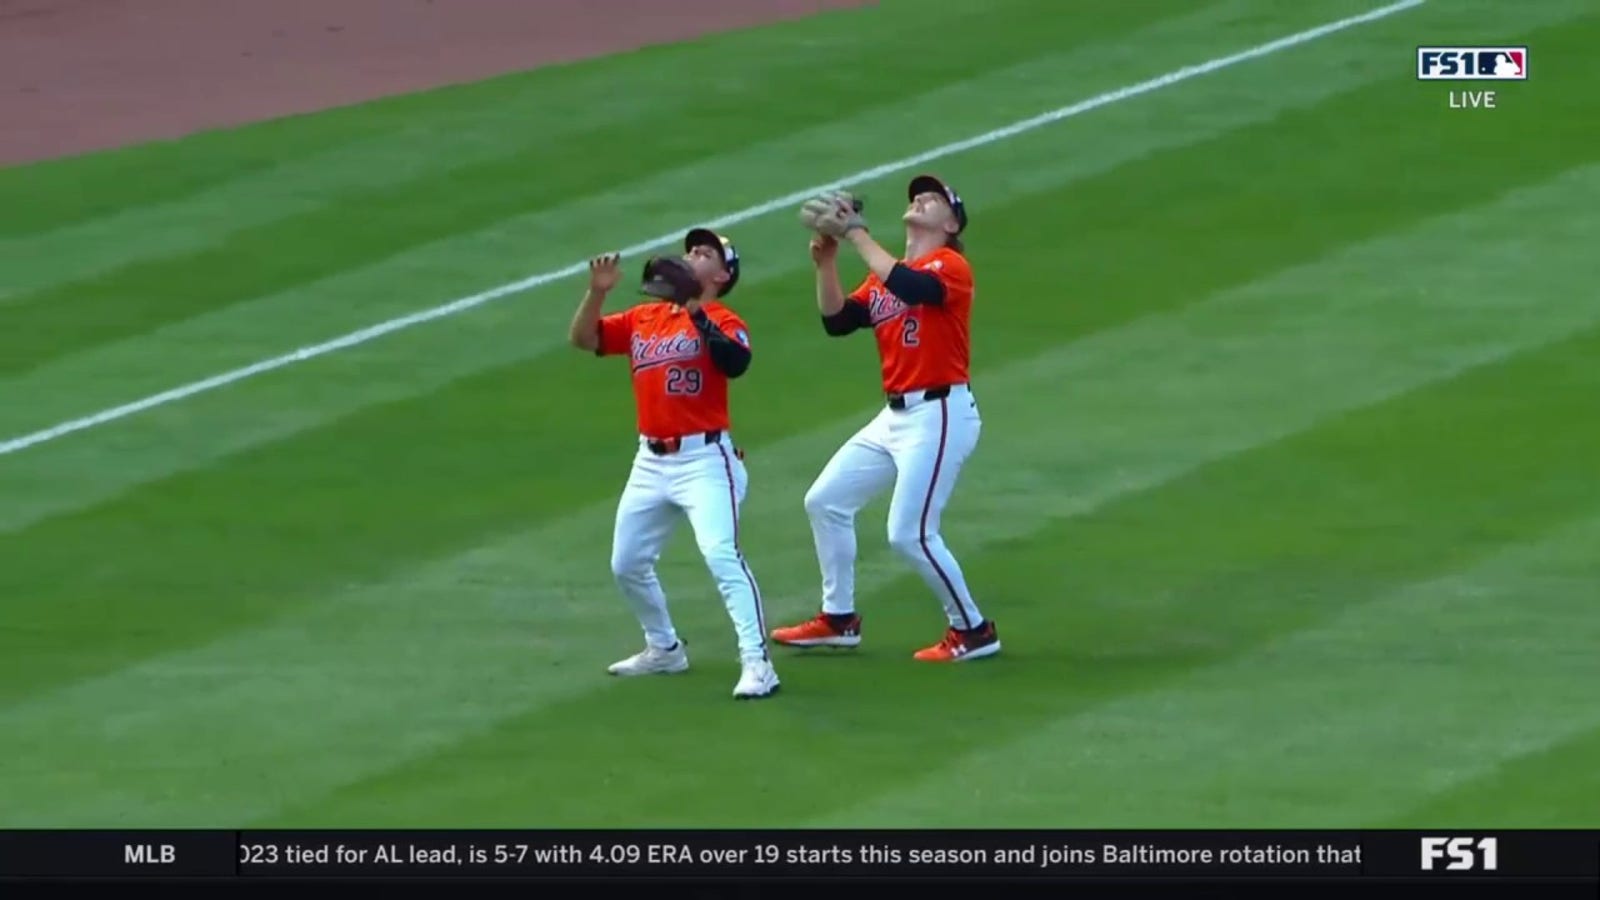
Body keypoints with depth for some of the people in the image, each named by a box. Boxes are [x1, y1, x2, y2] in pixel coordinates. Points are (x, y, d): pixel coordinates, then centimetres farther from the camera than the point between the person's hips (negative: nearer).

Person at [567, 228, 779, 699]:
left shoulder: (723, 322, -7)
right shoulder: (642, 319, 12)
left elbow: (735, 363, -27)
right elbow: (584, 338, 7)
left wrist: (695, 311, -32)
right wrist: (597, 291, -9)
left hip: (704, 458, -8)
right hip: (651, 461, 8)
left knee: (721, 555, -23)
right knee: (627, 564, 17)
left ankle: (757, 664, -26)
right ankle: (664, 648, 38)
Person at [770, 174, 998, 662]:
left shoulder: (951, 266, -9)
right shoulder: (884, 276, 15)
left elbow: (911, 288, -30)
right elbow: (837, 321, 6)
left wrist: (856, 234, -26)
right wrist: (826, 262, -7)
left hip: (940, 414, -9)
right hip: (894, 417, 9)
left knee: (909, 534, -13)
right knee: (825, 501, 13)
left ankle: (973, 631, 2)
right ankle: (839, 620, 24)